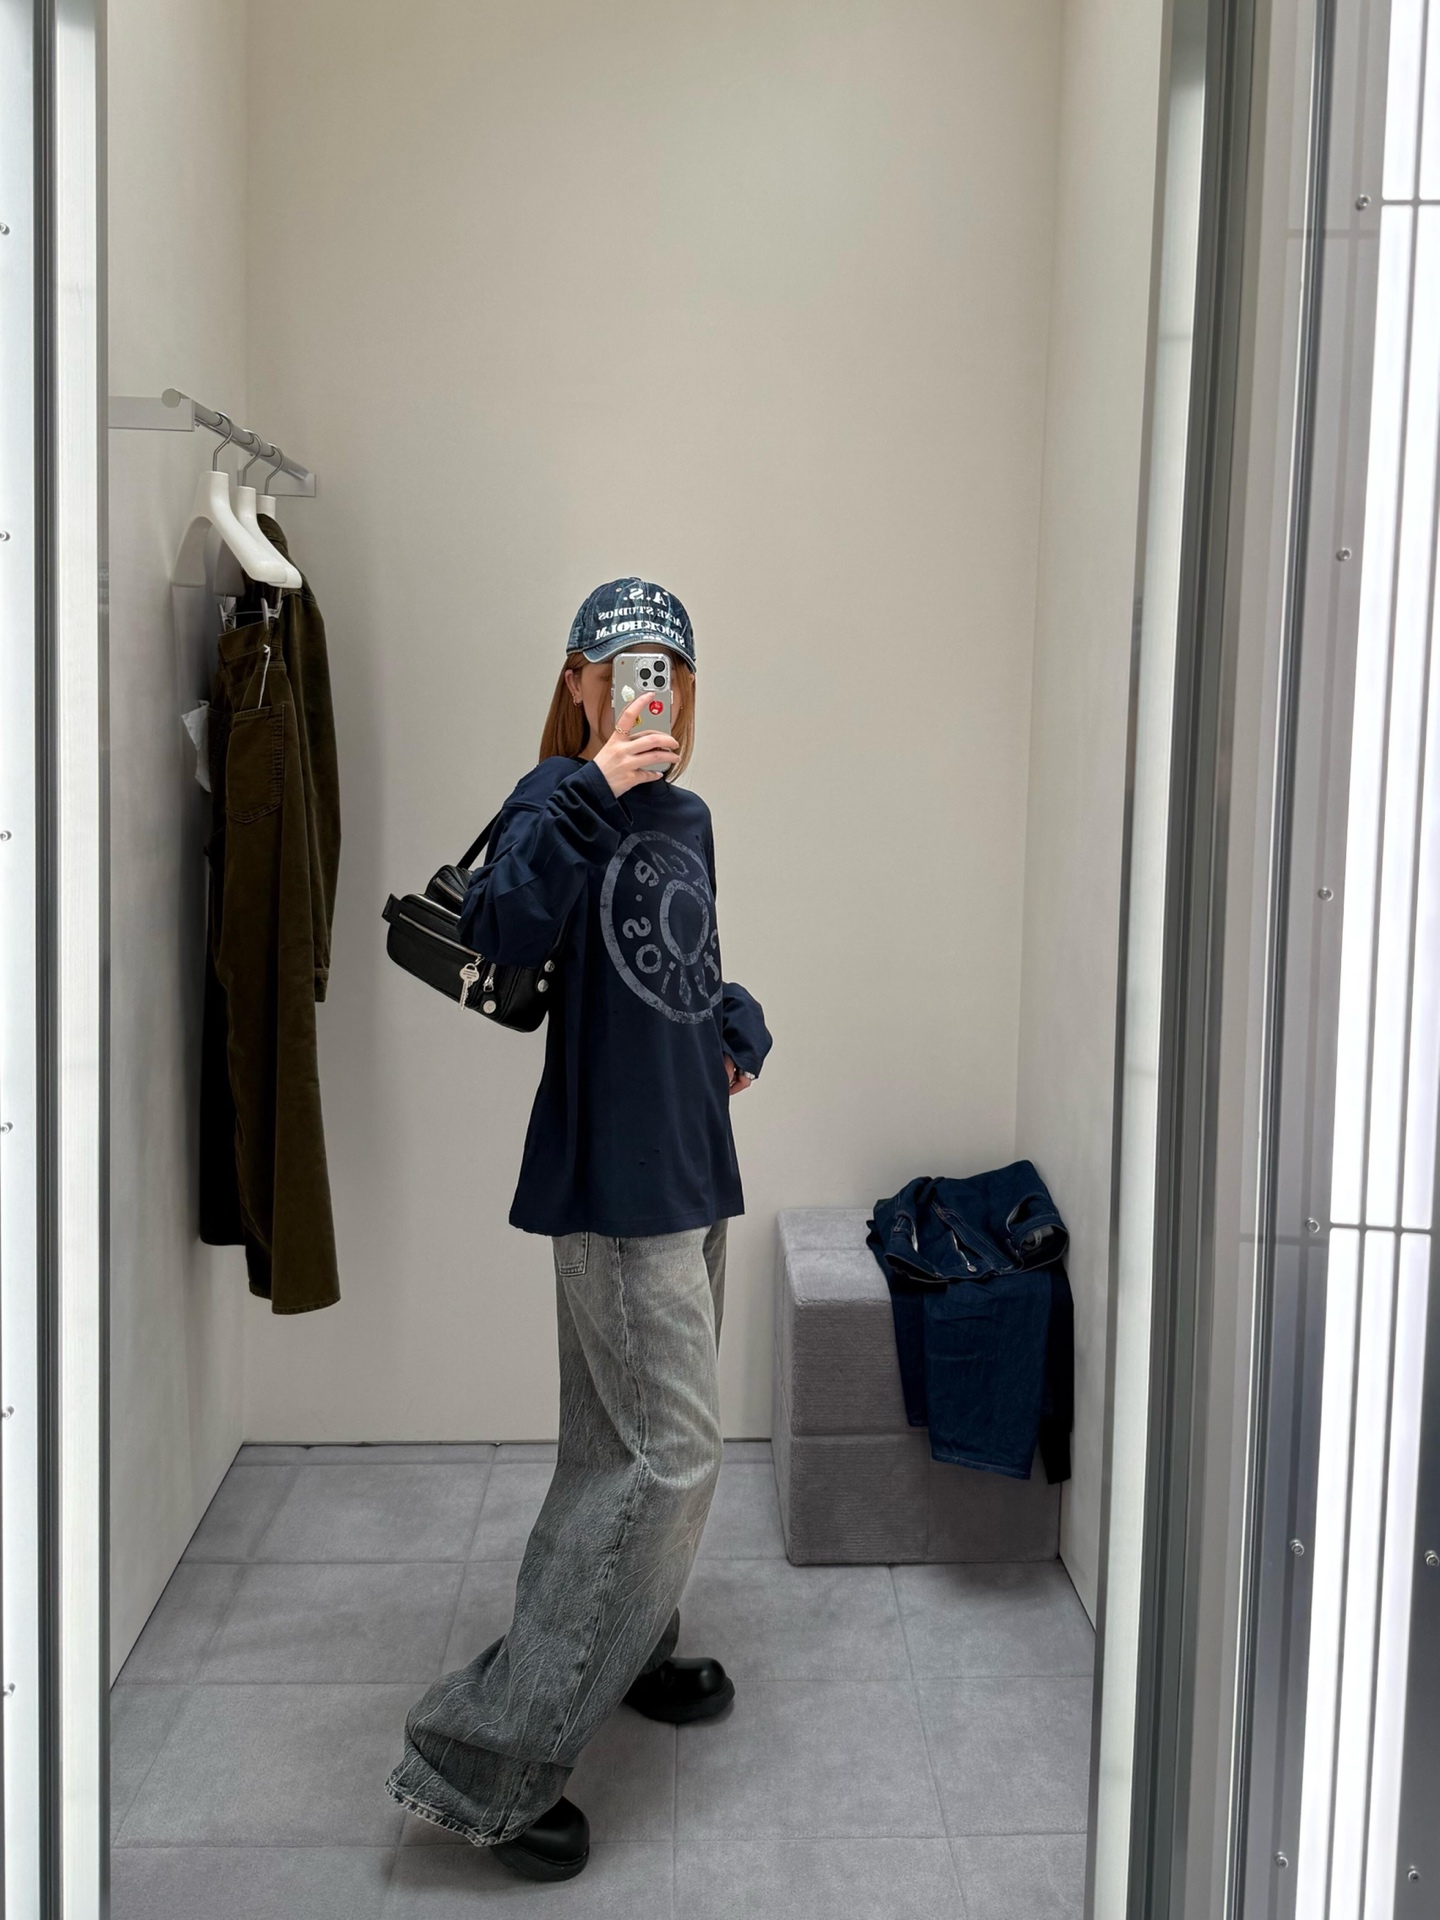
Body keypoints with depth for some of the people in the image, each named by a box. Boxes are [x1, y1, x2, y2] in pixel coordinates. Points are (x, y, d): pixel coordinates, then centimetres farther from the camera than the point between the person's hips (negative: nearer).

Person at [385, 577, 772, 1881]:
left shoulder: (687, 815, 12)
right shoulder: (562, 798, -12)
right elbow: (503, 930, -32)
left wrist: (738, 1027, 6)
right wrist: (590, 789, -36)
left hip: (689, 1162, 8)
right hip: (614, 1172, -8)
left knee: (637, 1436, 20)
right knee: (670, 1453, -9)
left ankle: (621, 1655, 39)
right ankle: (482, 1757, -2)